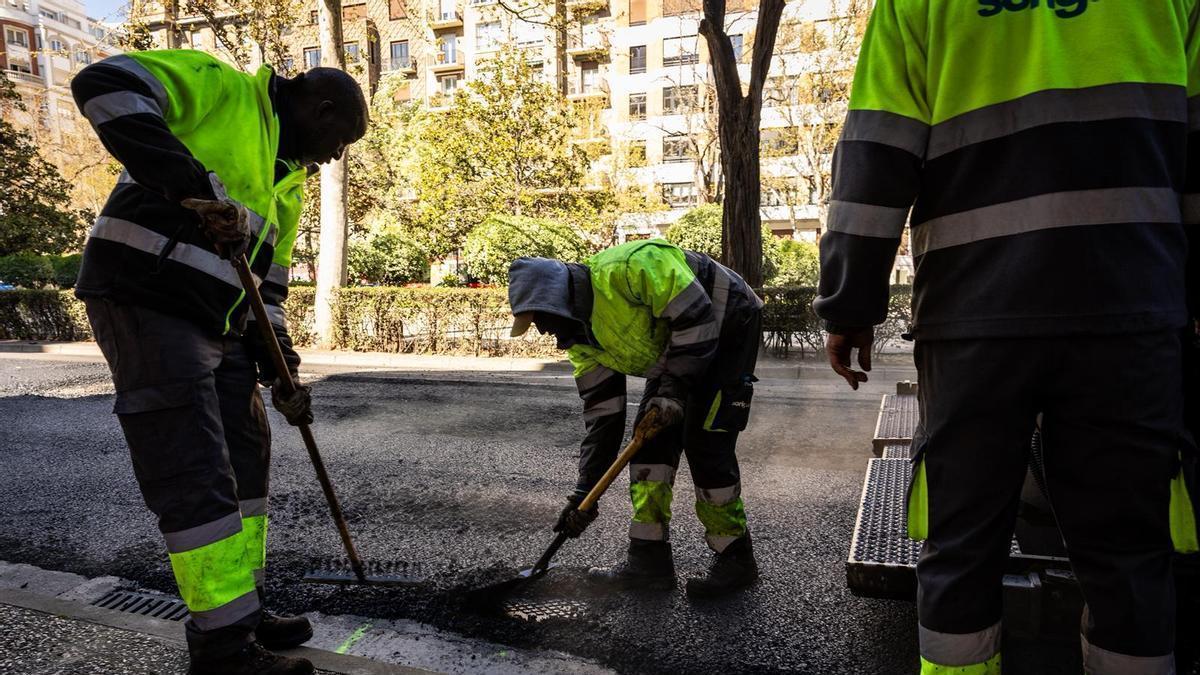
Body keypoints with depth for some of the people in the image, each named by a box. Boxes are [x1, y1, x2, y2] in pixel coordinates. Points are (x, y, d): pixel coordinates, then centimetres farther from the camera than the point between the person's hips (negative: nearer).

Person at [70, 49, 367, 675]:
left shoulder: (291, 181, 20)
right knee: (195, 477, -7)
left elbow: (268, 276, 20)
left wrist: (279, 369, 11)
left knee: (246, 460, 12)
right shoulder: (224, 89, -4)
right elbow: (106, 84, -19)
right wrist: (192, 184, -28)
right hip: (146, 302, -9)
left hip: (218, 323, 9)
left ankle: (243, 606, 26)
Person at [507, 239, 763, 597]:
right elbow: (601, 414, -1)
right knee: (650, 438, 1)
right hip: (672, 349, 9)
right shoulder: (582, 337, -2)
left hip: (727, 328, -8)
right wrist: (584, 493, -2)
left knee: (705, 443, -13)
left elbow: (696, 316, -29)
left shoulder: (627, 269, -30)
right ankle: (649, 559, 9)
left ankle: (735, 558, 2)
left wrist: (675, 386, -30)